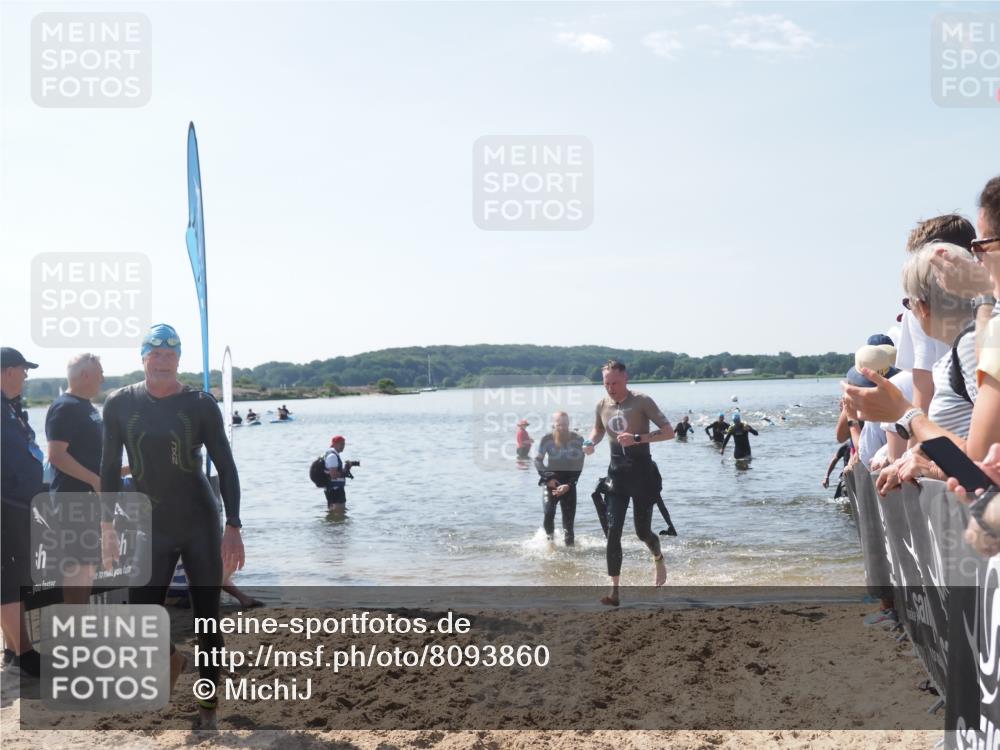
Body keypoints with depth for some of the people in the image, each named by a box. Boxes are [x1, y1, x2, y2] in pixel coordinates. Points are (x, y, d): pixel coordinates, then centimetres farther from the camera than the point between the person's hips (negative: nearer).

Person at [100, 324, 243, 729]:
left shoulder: (200, 404, -5)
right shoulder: (120, 403, 0)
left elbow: (226, 467, -3)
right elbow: (110, 468, 6)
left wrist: (233, 527, -9)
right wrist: (108, 526, 0)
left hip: (201, 524, -1)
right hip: (151, 528, 2)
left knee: (207, 618, 3)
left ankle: (208, 706, 21)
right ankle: (170, 658, 31)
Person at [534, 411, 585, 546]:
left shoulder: (577, 440, -7)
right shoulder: (547, 440, -6)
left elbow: (578, 466, -5)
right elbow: (538, 460, 3)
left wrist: (569, 485, -15)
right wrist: (547, 478, -10)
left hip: (569, 483, 0)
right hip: (551, 481, 0)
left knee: (569, 518, -5)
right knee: (548, 513, -14)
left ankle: (569, 545, 4)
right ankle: (550, 538, 11)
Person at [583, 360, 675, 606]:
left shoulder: (641, 401, -10)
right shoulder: (602, 405, 4)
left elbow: (669, 431, -12)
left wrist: (637, 438, -25)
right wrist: (590, 443, 0)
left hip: (642, 472, -3)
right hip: (617, 473, 4)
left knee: (642, 531, 4)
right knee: (613, 532, -6)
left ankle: (658, 558, 40)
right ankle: (615, 590, -1)